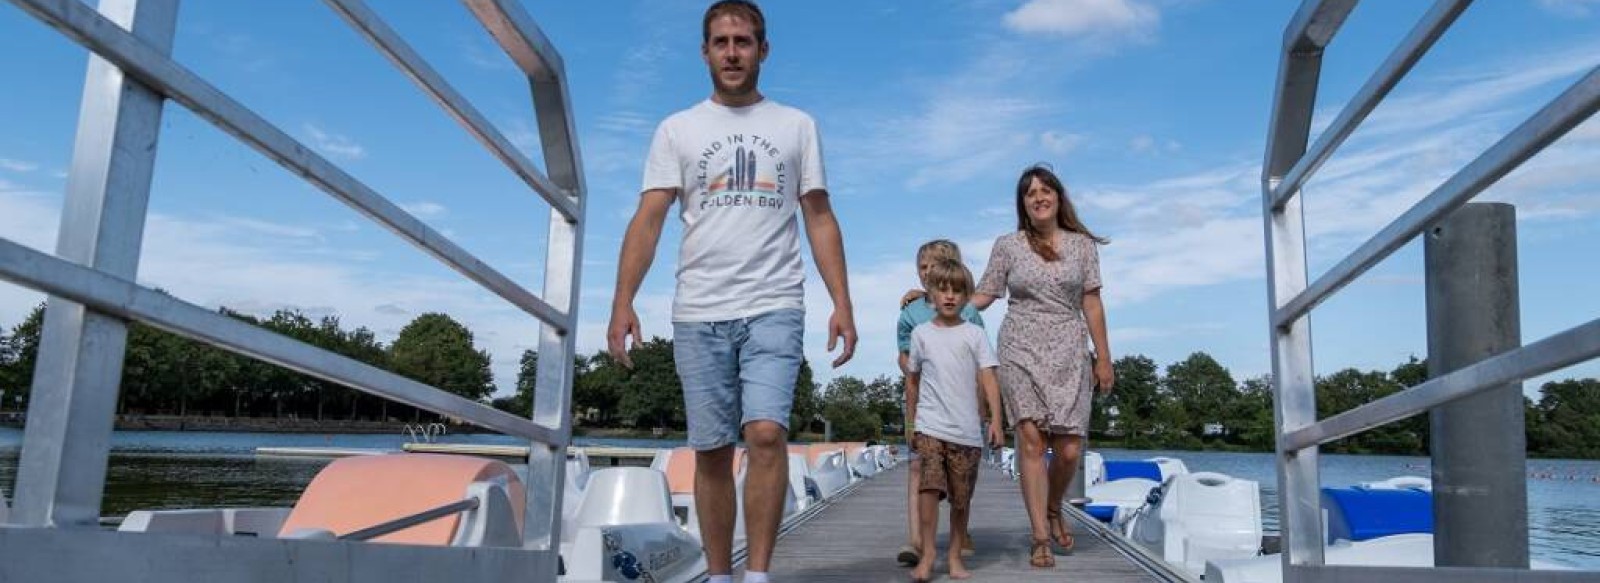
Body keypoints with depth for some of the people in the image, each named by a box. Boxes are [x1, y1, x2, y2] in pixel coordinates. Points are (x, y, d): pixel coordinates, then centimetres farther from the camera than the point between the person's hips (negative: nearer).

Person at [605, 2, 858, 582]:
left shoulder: (796, 126, 12)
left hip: (774, 308, -1)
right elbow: (648, 218, 2)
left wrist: (842, 303, -1)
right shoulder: (678, 130, 10)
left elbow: (819, 218, 9)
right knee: (712, 451, 5)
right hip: (698, 314, 1)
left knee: (766, 432, -17)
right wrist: (623, 301, -11)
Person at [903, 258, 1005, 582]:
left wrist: (996, 419, -13)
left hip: (967, 430, 0)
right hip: (930, 426, 0)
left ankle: (955, 555, 19)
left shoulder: (974, 334, 4)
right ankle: (927, 551, -7)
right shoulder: (921, 333, 8)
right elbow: (912, 379, 17)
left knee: (961, 497, 6)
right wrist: (911, 422, 19)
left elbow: (988, 377, -2)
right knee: (929, 486, -16)